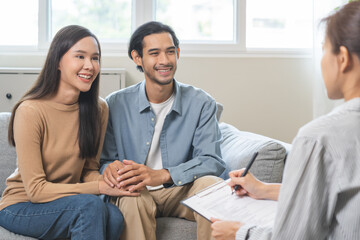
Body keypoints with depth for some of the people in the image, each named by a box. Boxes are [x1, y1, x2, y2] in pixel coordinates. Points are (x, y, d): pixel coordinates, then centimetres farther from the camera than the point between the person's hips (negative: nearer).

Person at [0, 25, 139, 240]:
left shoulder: (98, 109, 0)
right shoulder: (30, 111, -19)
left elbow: (89, 169, 6)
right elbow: (35, 189, -18)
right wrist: (100, 188, -26)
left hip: (69, 201, 5)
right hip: (21, 207, -5)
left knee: (114, 216, -28)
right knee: (90, 205, -33)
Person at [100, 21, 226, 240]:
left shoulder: (201, 103, -1)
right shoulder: (116, 104, -1)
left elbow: (212, 161, -11)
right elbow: (104, 160, 2)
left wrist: (161, 175, -28)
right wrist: (111, 169, -25)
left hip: (182, 191, 1)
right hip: (136, 192, -1)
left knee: (210, 184, -30)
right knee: (132, 197, -35)